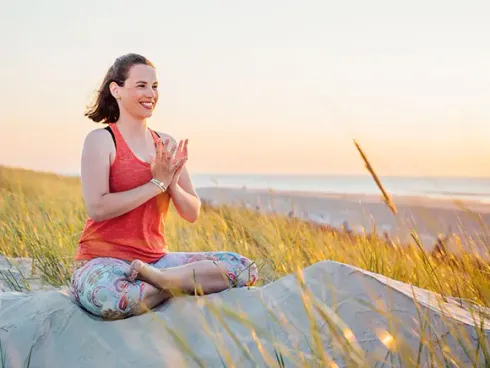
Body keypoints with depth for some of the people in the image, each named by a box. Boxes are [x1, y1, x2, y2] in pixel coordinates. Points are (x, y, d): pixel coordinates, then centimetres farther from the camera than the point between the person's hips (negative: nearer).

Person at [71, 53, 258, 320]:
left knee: (244, 268, -11)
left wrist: (172, 184, -10)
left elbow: (192, 214, 10)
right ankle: (177, 284, -15)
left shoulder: (166, 144, 11)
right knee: (113, 299, -41)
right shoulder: (101, 140, -4)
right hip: (103, 262, -5)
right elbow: (96, 208, -17)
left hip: (156, 259, 6)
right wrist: (157, 183, -14)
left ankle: (159, 278, -19)